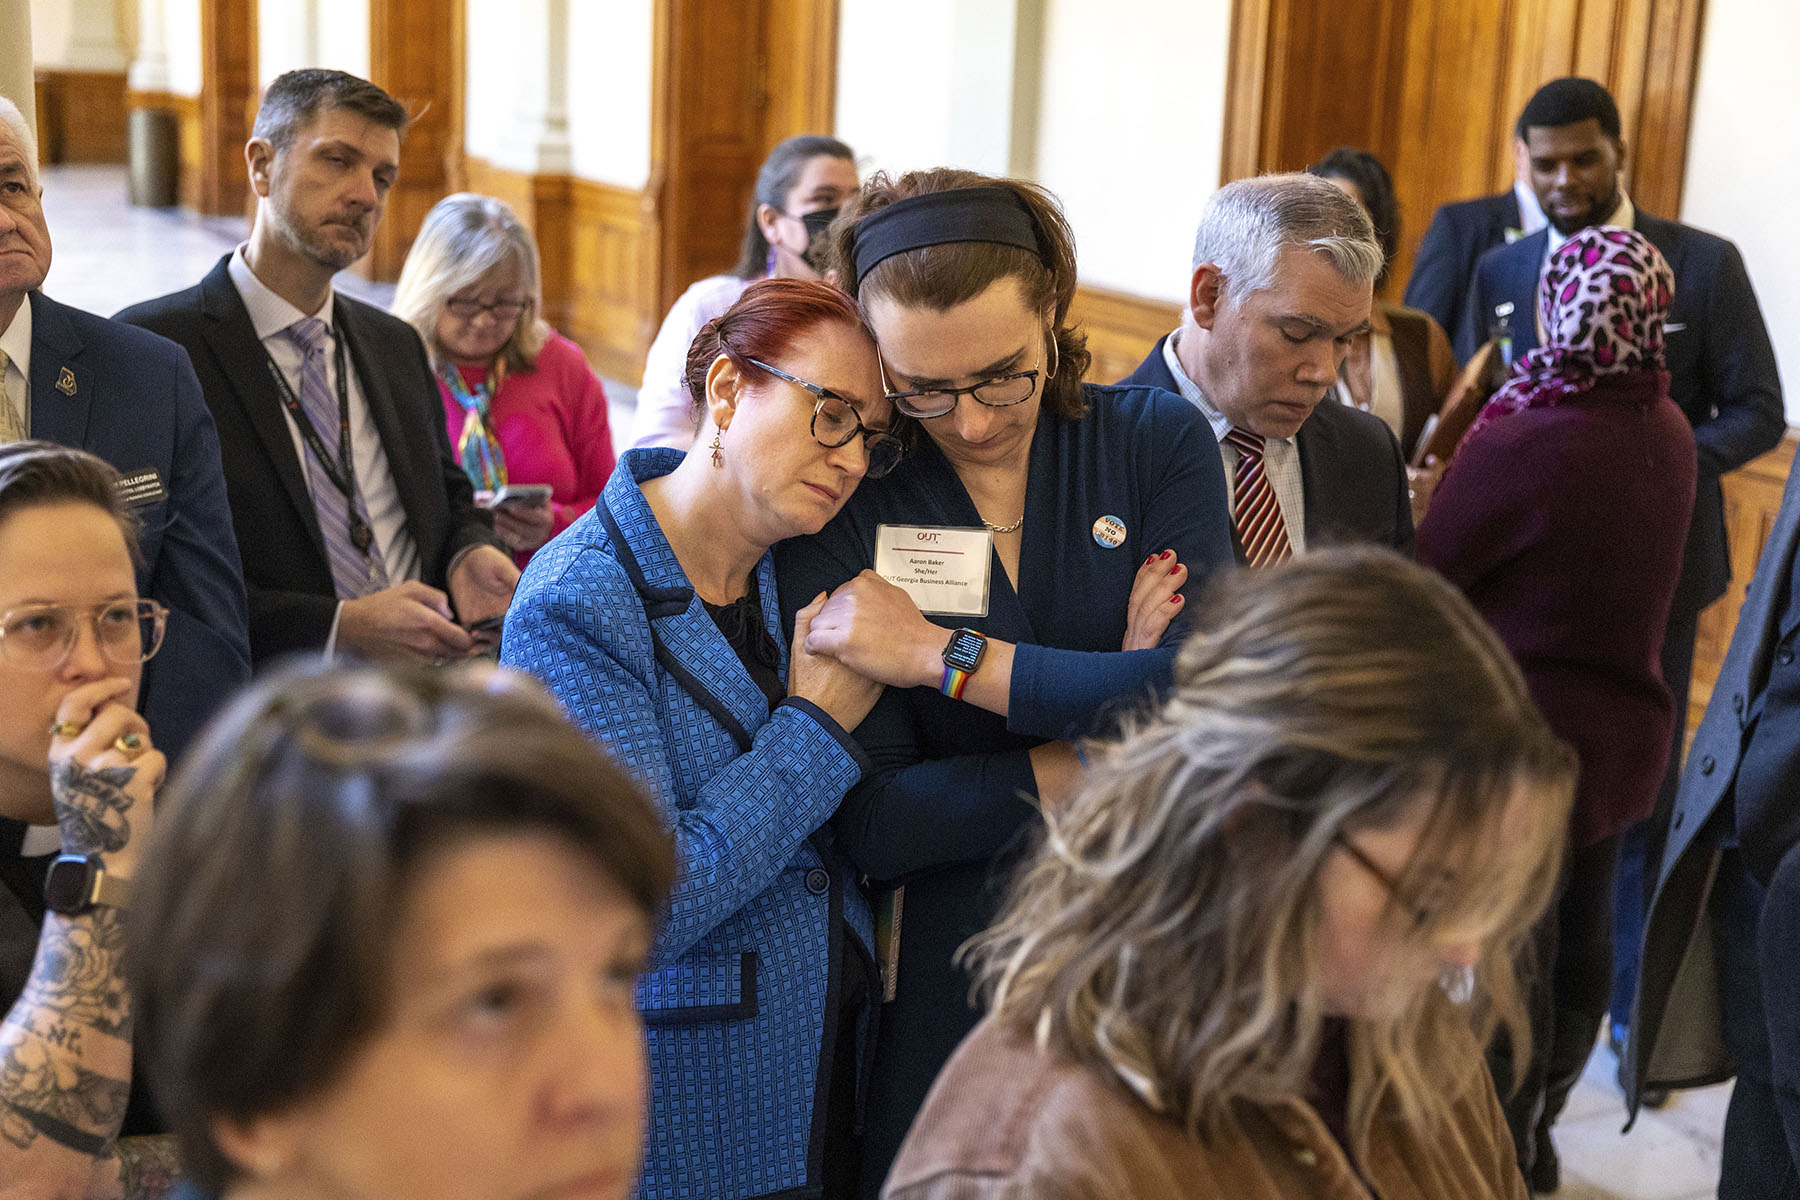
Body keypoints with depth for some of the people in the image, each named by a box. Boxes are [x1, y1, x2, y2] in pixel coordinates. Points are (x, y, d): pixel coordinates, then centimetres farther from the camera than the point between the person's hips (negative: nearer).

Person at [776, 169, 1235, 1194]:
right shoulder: (842, 503, -9)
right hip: (954, 986, -1)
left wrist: (940, 656, -19)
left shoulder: (1157, 442, -5)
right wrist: (1114, 723, -16)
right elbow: (872, 825, -16)